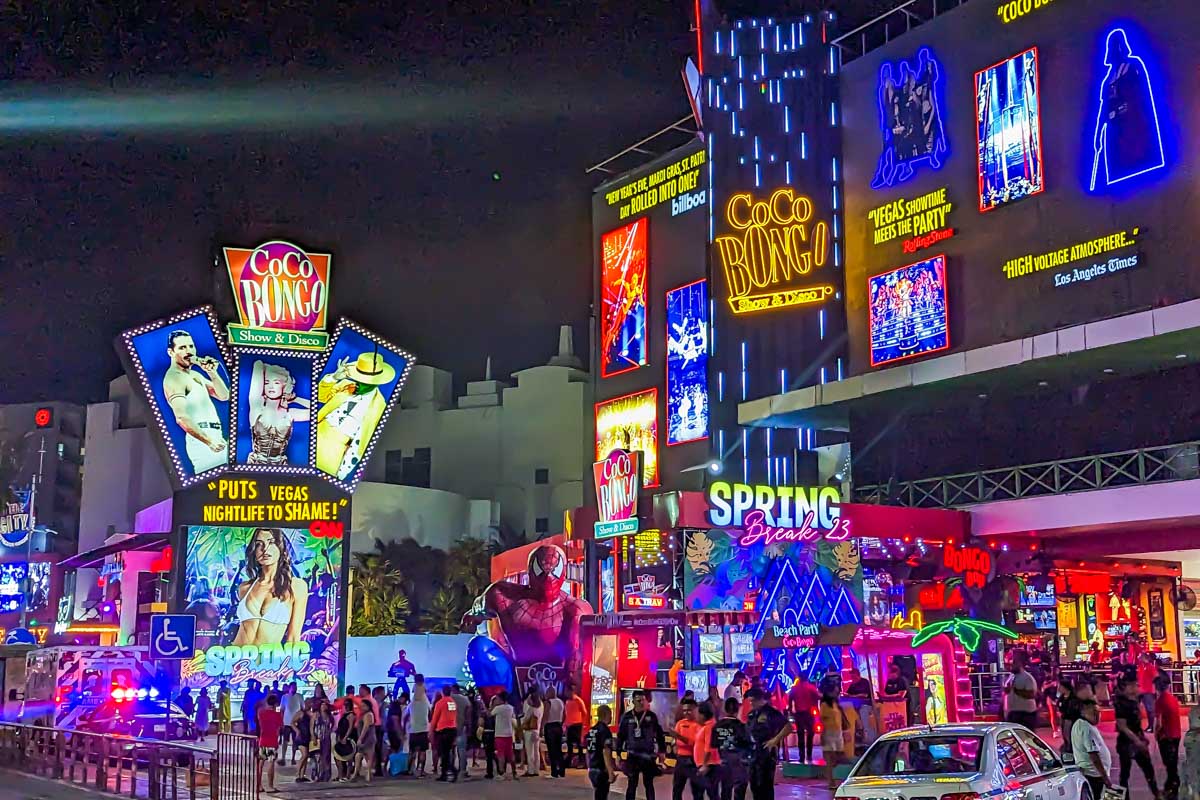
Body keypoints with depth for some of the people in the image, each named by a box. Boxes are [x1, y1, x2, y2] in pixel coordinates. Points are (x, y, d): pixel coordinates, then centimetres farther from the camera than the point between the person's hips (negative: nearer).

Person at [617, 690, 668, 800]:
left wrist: (662, 751, 3)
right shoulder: (627, 717, -1)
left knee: (649, 784, 7)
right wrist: (618, 754, 2)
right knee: (632, 784, 2)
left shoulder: (652, 716, 0)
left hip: (648, 755, 0)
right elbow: (620, 736, 4)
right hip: (633, 755, 0)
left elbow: (660, 734, 6)